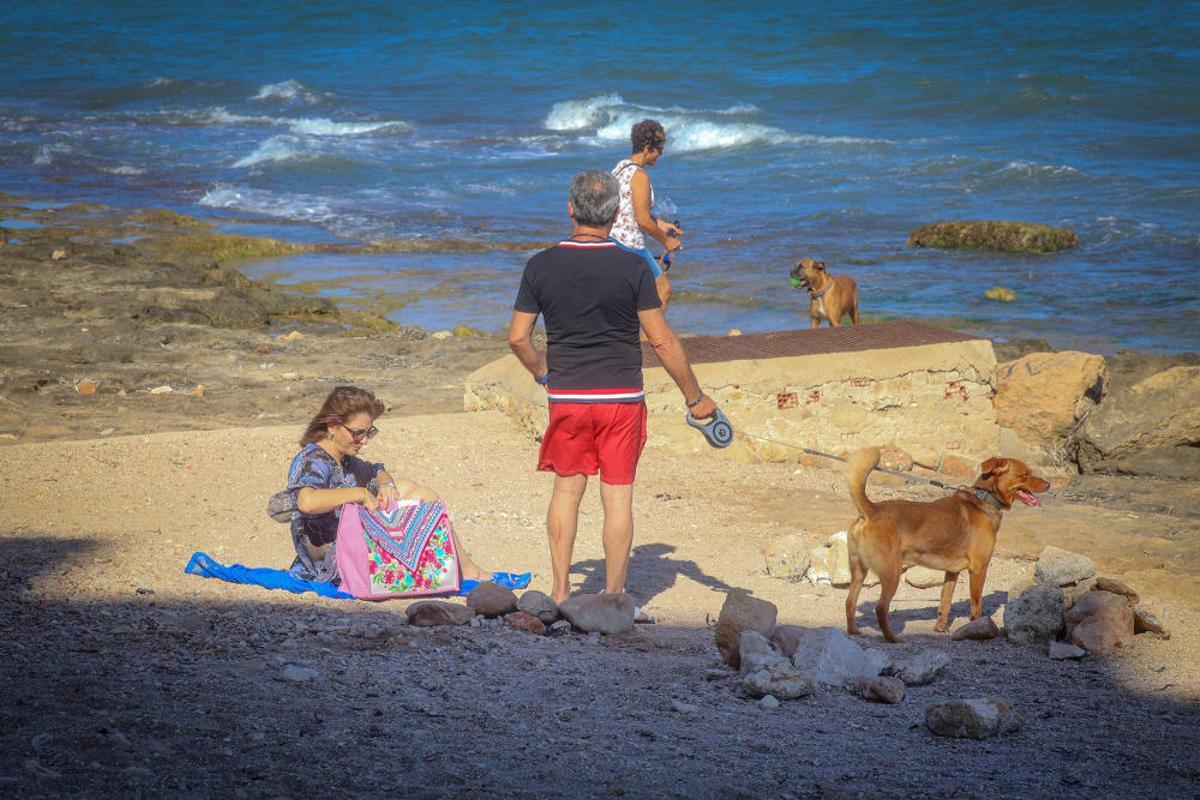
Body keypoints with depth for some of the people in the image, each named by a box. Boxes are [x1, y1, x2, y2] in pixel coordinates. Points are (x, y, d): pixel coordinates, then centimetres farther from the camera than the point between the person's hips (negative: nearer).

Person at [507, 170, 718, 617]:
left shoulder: (541, 265, -3)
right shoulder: (633, 268, -9)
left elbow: (518, 338, 1)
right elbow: (661, 340, -7)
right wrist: (695, 397, 2)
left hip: (566, 396, 2)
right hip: (622, 396, -2)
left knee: (567, 489, 14)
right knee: (618, 496, 5)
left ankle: (560, 591, 15)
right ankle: (614, 596, 10)